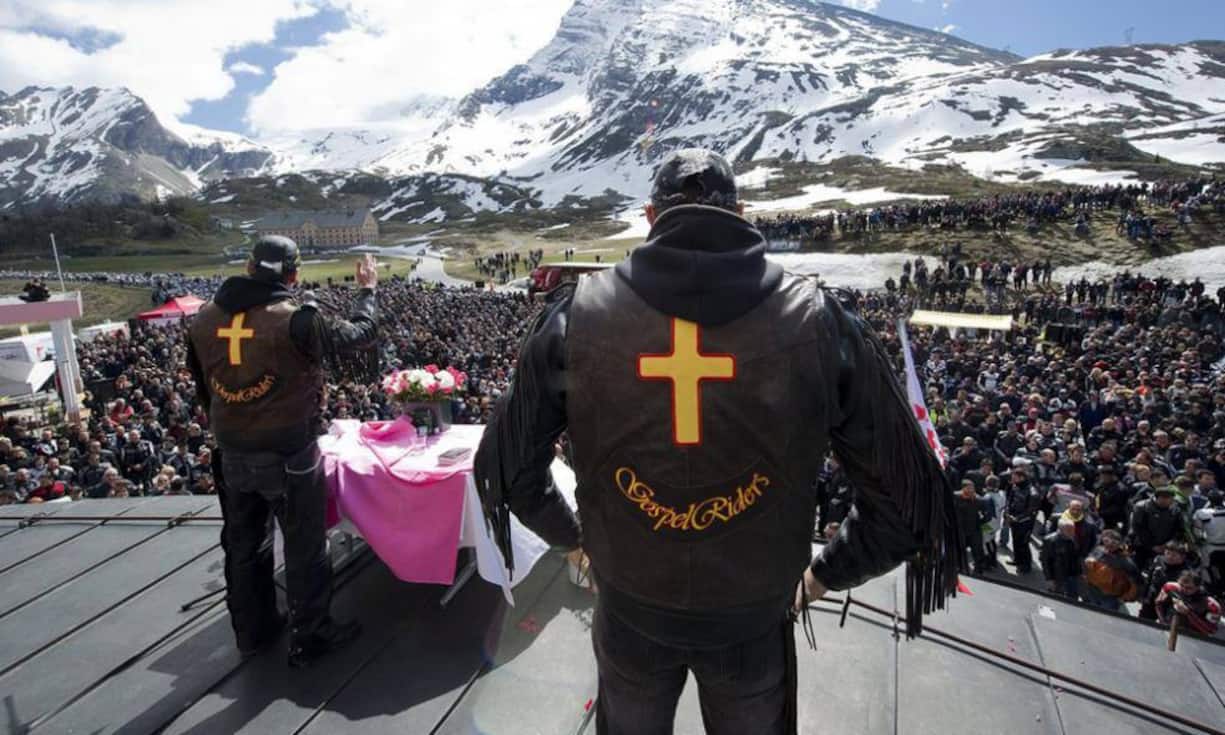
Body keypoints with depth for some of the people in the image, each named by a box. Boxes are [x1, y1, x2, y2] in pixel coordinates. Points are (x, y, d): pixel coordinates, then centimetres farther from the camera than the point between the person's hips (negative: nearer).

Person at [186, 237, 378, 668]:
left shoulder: (203, 321, -1)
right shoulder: (295, 320, -21)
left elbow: (203, 387, 11)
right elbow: (361, 333, -7)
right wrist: (368, 290, 10)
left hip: (232, 455, 6)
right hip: (289, 456, -6)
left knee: (243, 545, 22)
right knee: (304, 548, 10)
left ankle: (252, 630, 40)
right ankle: (309, 639, 24)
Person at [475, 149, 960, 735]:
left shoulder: (577, 313, -14)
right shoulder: (817, 320, -15)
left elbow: (508, 463, -5)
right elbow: (905, 493, -9)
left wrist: (570, 535, 11)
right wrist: (826, 572, 6)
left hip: (629, 607, 1)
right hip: (755, 613, 0)